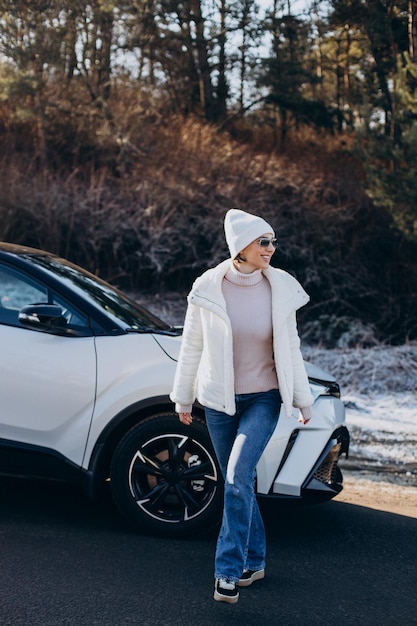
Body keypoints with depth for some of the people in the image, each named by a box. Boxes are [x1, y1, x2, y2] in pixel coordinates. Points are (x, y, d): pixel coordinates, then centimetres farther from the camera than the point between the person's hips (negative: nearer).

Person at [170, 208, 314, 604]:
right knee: (238, 482, 12)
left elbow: (290, 348, 3)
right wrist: (182, 396, 7)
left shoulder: (281, 288, -6)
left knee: (238, 477, -16)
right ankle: (254, 560, 30)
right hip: (218, 400, 1)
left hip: (263, 398, -1)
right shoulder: (208, 288, -9)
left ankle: (229, 571, -7)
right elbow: (191, 346, 2)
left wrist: (303, 400, 7)